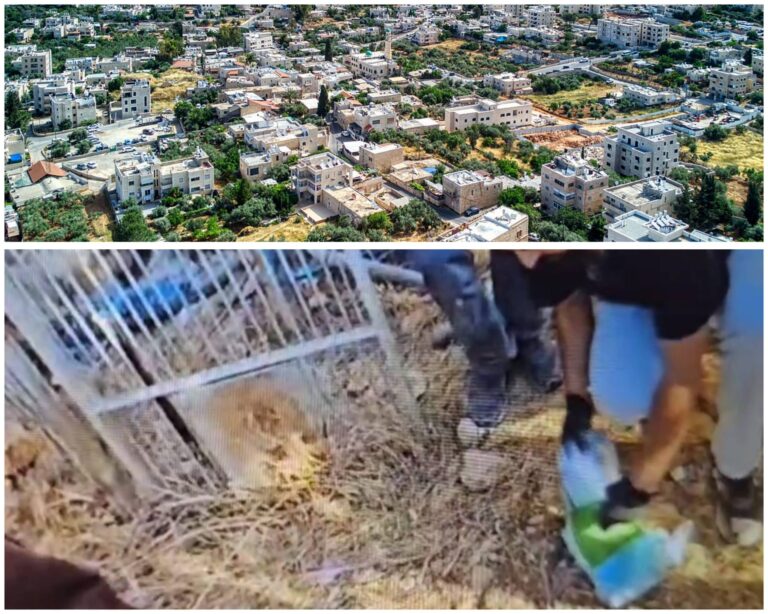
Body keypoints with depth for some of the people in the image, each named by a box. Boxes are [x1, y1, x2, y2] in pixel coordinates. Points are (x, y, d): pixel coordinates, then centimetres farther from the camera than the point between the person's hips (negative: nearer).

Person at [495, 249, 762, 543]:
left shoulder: (672, 253, -43)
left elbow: (683, 376, -30)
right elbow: (569, 302, -7)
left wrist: (638, 486, -23)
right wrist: (576, 401, -8)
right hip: (635, 276, 3)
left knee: (753, 328, -34)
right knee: (617, 392, -23)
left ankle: (734, 471, -7)